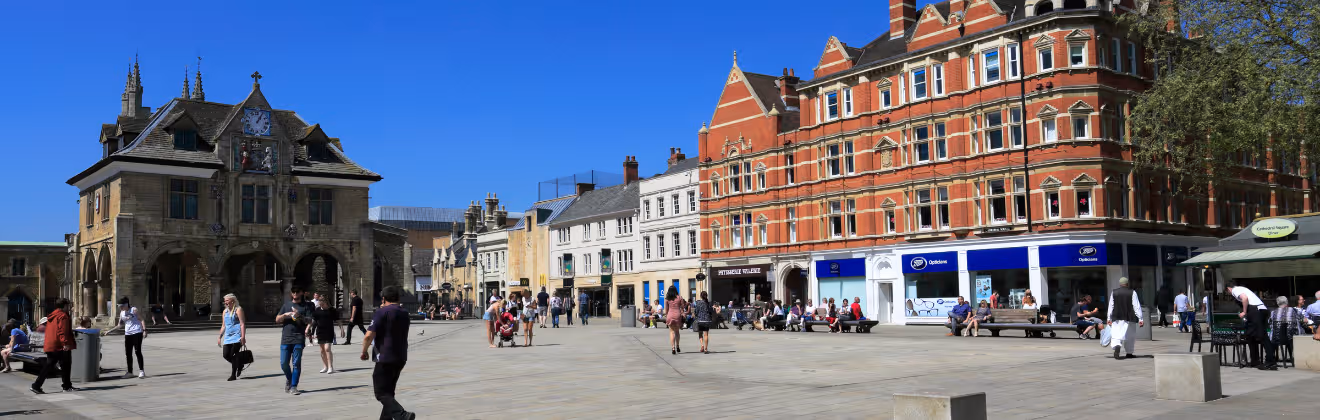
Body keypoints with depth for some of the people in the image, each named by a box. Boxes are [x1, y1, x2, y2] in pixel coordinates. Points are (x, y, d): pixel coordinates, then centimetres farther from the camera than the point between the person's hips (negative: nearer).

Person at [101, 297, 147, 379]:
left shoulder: (134, 310, -5)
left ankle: (141, 371, -3)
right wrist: (109, 331, 17)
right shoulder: (122, 313, 12)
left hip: (137, 333, -6)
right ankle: (129, 372, 14)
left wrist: (144, 330, -16)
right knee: (128, 353, 5)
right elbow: (120, 325, 20)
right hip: (128, 334, 6)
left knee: (137, 351, -8)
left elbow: (141, 319, -6)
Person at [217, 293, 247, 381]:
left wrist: (243, 337, -19)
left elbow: (242, 324, -11)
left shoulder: (238, 309, -5)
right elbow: (223, 325, 22)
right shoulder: (225, 311, 17)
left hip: (237, 336, -7)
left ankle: (233, 375, -3)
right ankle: (239, 365, 21)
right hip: (228, 336, 7)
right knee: (226, 355, -3)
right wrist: (220, 337, 16)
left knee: (233, 354, -10)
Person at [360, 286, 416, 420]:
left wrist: (364, 352, -2)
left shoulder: (382, 312, -11)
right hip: (401, 358, 8)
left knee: (381, 393, -6)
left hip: (385, 358, -8)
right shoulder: (404, 313, 13)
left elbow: (369, 335, -18)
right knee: (389, 391, 19)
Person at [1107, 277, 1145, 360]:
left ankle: (1117, 347, -32)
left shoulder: (1113, 293, 4)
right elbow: (1137, 307, -6)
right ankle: (1129, 353, 23)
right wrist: (1140, 319, -4)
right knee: (1130, 335, 15)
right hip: (1129, 318, -1)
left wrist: (1109, 318, 14)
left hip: (1116, 317, 1)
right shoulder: (1132, 293, -4)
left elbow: (1111, 306, 8)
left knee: (1116, 335, -3)